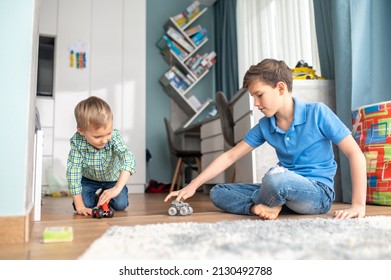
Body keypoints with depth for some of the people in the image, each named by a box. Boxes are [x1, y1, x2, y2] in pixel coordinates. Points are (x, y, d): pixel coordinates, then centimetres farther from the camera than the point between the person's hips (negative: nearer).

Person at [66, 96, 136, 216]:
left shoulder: (114, 136, -34)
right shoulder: (76, 142, -31)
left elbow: (128, 159, -46)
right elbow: (73, 170, -29)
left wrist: (117, 188, -58)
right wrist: (79, 205, -31)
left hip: (113, 179, 0)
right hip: (89, 179, 1)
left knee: (121, 205, -15)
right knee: (84, 203, -17)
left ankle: (103, 195, 19)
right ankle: (96, 196, 18)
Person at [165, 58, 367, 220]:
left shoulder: (317, 113, -11)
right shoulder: (264, 126, 2)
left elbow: (355, 154, -12)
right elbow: (230, 156, 2)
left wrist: (358, 205, -18)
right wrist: (192, 186, -2)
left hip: (319, 192, -5)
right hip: (285, 193, 6)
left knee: (276, 178, -39)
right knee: (218, 193, -2)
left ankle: (263, 205, -8)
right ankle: (266, 206, -21)